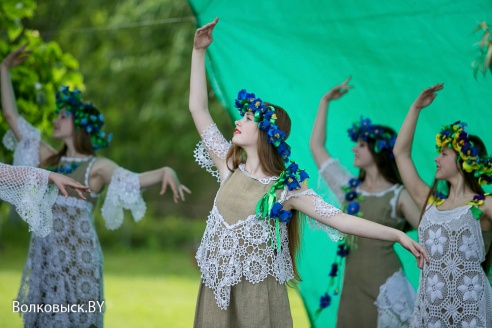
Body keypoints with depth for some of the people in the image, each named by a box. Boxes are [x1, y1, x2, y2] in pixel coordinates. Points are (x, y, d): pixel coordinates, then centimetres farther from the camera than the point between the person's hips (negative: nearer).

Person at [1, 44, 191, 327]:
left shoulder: (97, 166, -3)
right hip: (43, 255, 5)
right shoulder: (48, 158, 11)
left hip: (77, 255, -5)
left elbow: (134, 180, -21)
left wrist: (166, 171, -40)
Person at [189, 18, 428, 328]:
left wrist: (398, 235, -19)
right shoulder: (230, 168, 6)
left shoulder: (288, 188, -6)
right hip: (217, 291, 4)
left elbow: (340, 219, -11)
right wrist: (199, 51, 7)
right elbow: (199, 109, 9)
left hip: (258, 295, -4)